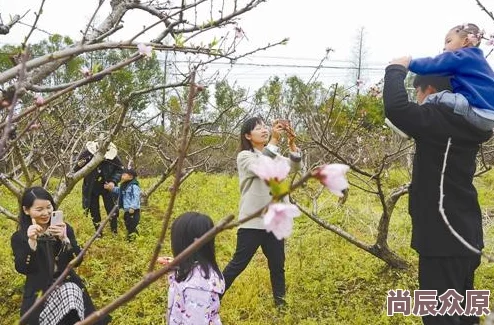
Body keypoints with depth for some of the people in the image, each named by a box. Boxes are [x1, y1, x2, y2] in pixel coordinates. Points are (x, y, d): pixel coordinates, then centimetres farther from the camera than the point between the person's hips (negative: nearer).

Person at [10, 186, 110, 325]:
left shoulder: (64, 228, 2)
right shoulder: (19, 237, -1)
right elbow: (22, 269, -12)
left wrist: (64, 239, -21)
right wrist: (31, 242, -24)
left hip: (66, 283, 1)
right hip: (38, 290, 0)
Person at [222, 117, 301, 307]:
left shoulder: (274, 156, 12)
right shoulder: (244, 156, -6)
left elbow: (295, 166, -3)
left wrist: (292, 142, -18)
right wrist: (274, 140, -29)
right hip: (252, 223, -6)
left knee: (277, 265, 14)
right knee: (238, 264, 0)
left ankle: (280, 302, 30)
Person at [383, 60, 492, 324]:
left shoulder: (437, 119, -17)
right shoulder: (464, 124, 10)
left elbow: (395, 107, -31)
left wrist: (396, 69, -13)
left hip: (443, 236, -9)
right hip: (466, 234, 9)